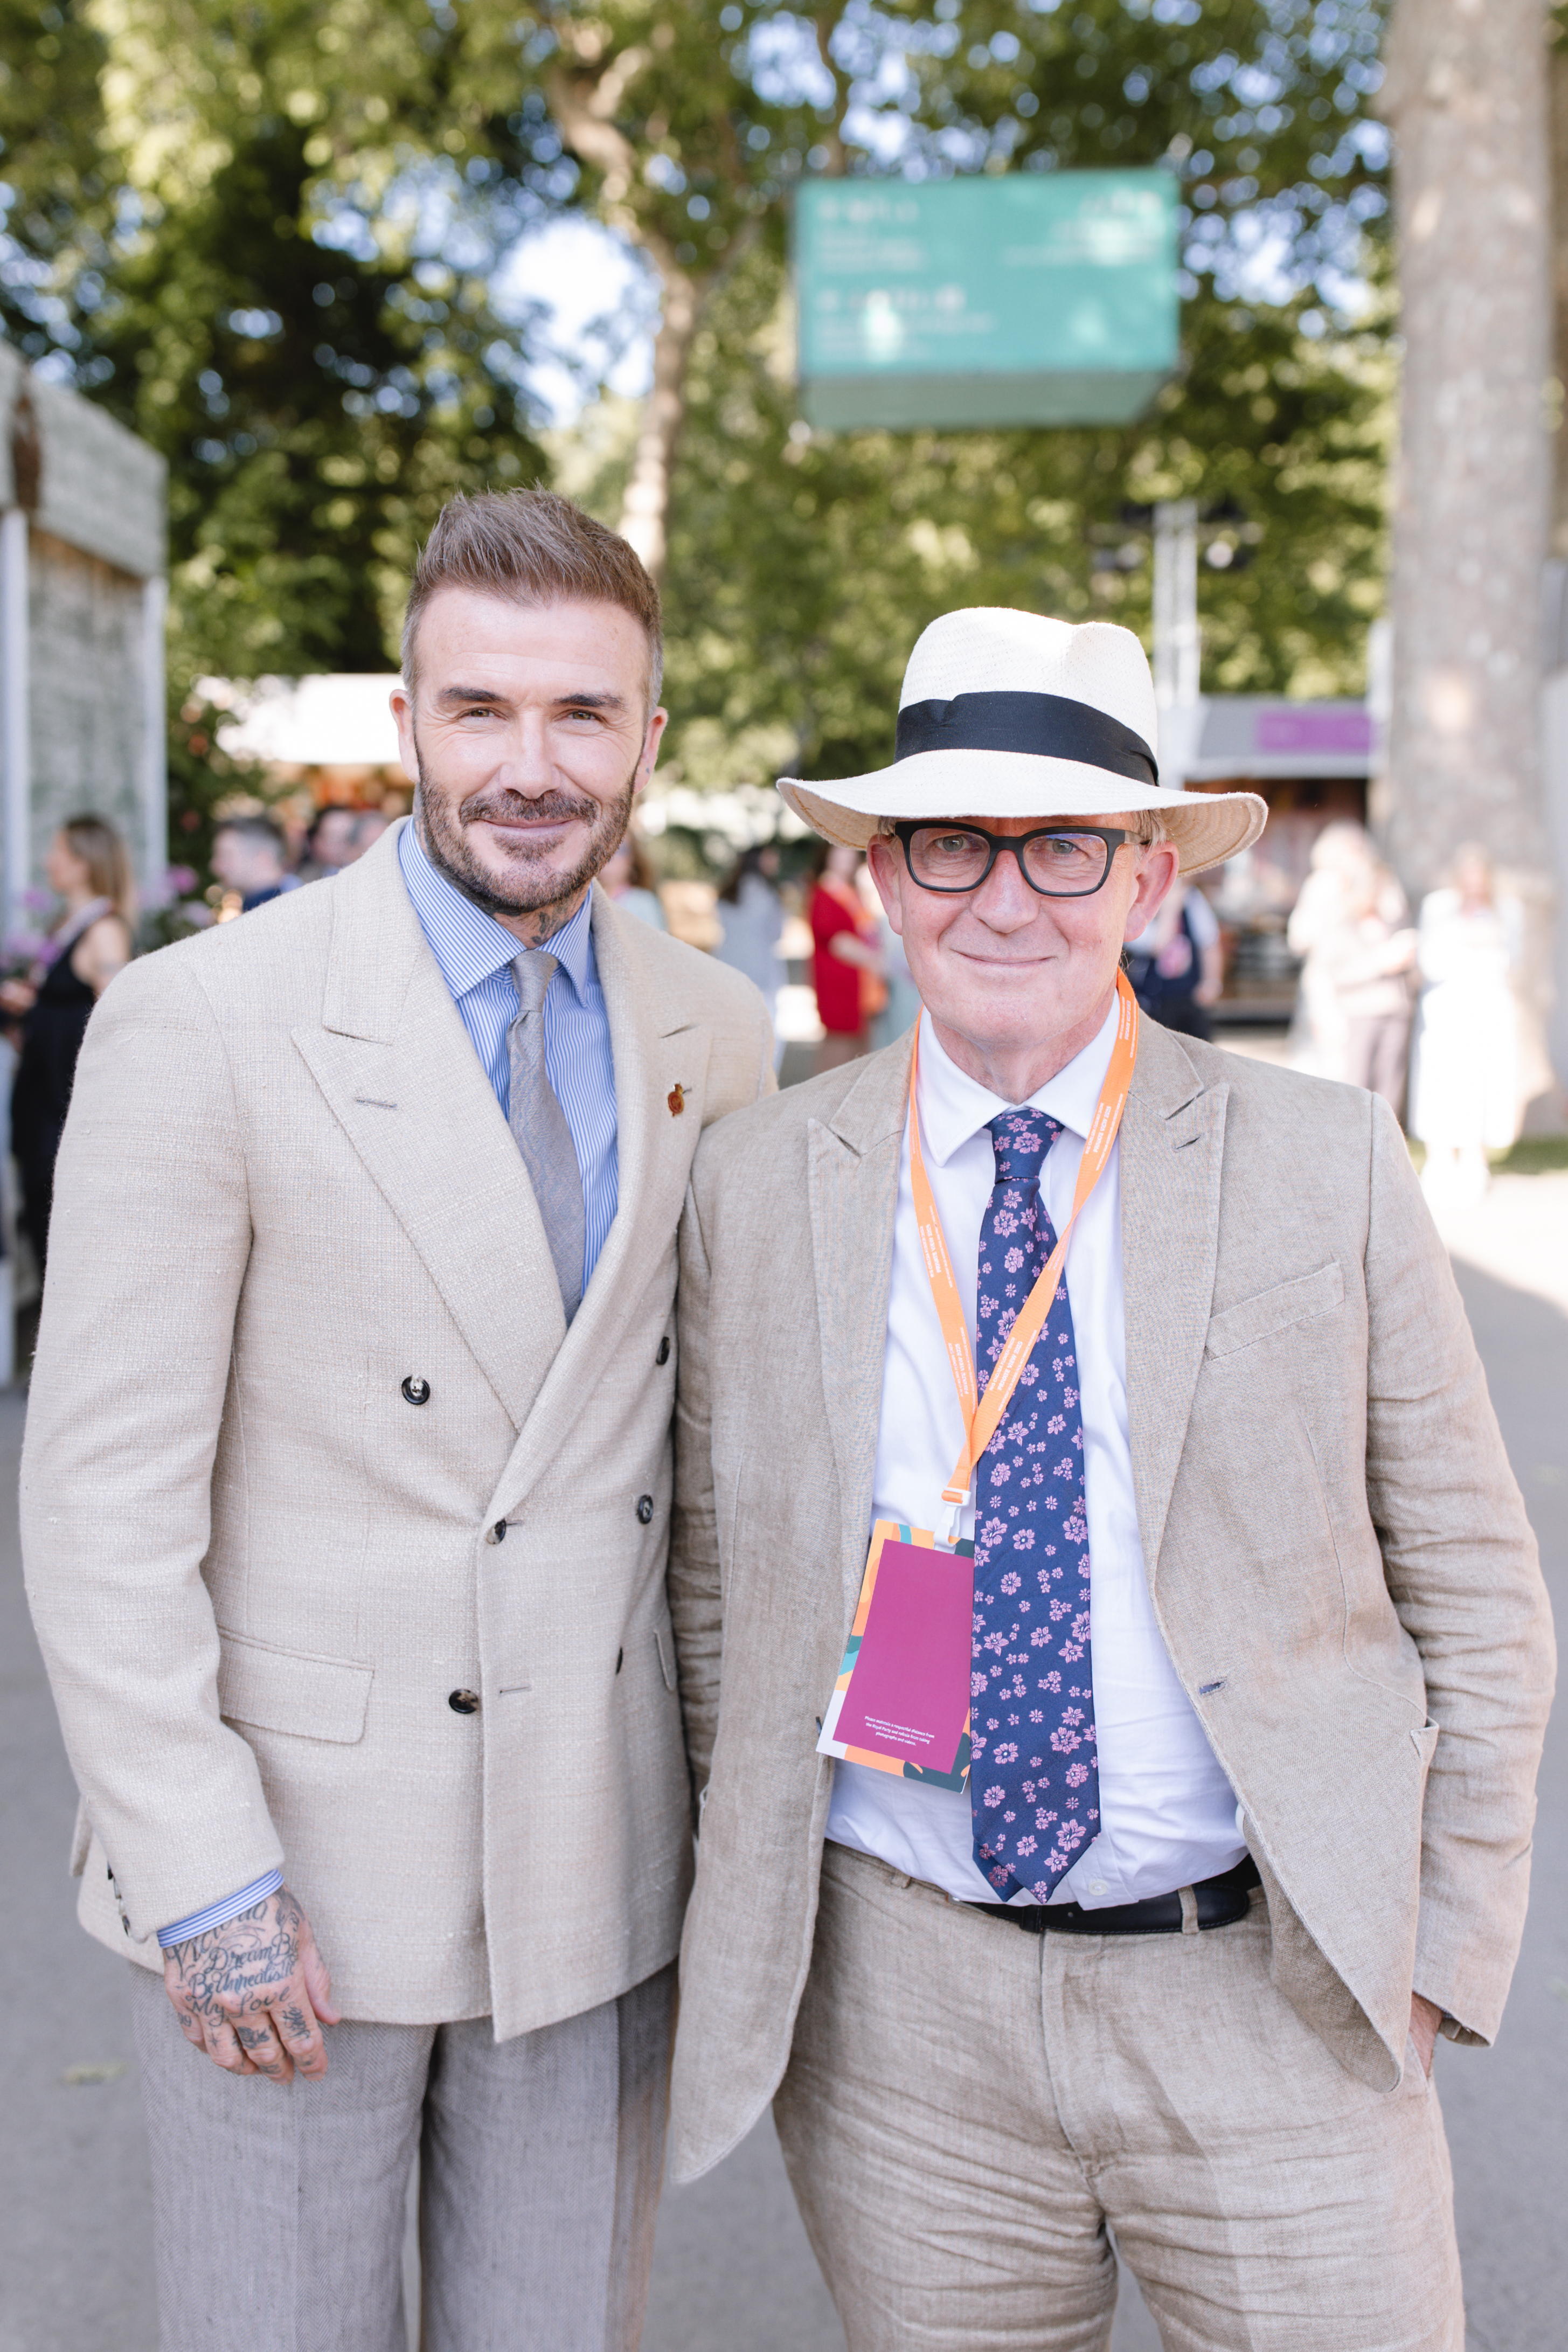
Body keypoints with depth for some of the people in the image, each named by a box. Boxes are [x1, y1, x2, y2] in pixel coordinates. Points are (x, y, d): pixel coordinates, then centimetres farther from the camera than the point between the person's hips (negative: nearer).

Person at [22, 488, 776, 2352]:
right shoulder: (200, 1023, -12)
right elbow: (104, 1496, -12)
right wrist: (199, 1879, -13)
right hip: (287, 1863, -4)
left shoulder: (718, 1037, 2)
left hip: (598, 1859, 4)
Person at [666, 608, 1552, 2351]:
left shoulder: (1328, 1167, -4)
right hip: (901, 2008, 1)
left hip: (1274, 2005, -1)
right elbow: (716, 1588, 7)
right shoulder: (756, 1184, -1)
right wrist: (747, 1921, 6)